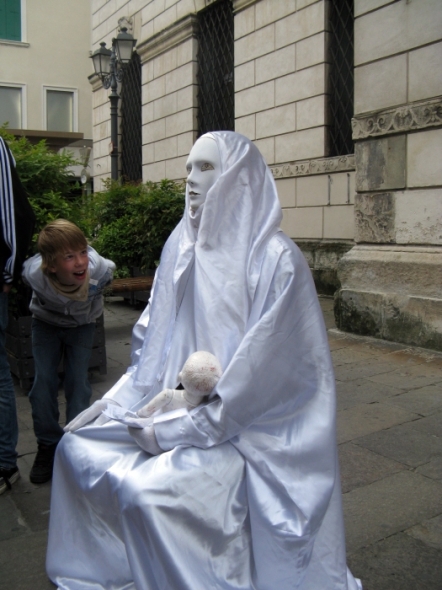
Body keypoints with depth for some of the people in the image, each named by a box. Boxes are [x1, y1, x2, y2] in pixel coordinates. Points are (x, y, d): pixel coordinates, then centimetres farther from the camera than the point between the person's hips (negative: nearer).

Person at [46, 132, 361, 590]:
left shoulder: (276, 259, -17)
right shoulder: (181, 248, 3)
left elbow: (261, 371, -20)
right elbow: (155, 343, 11)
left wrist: (175, 431, -18)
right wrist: (112, 401, 2)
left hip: (249, 429, -7)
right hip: (178, 407, 7)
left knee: (143, 491, -26)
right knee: (77, 448, 2)